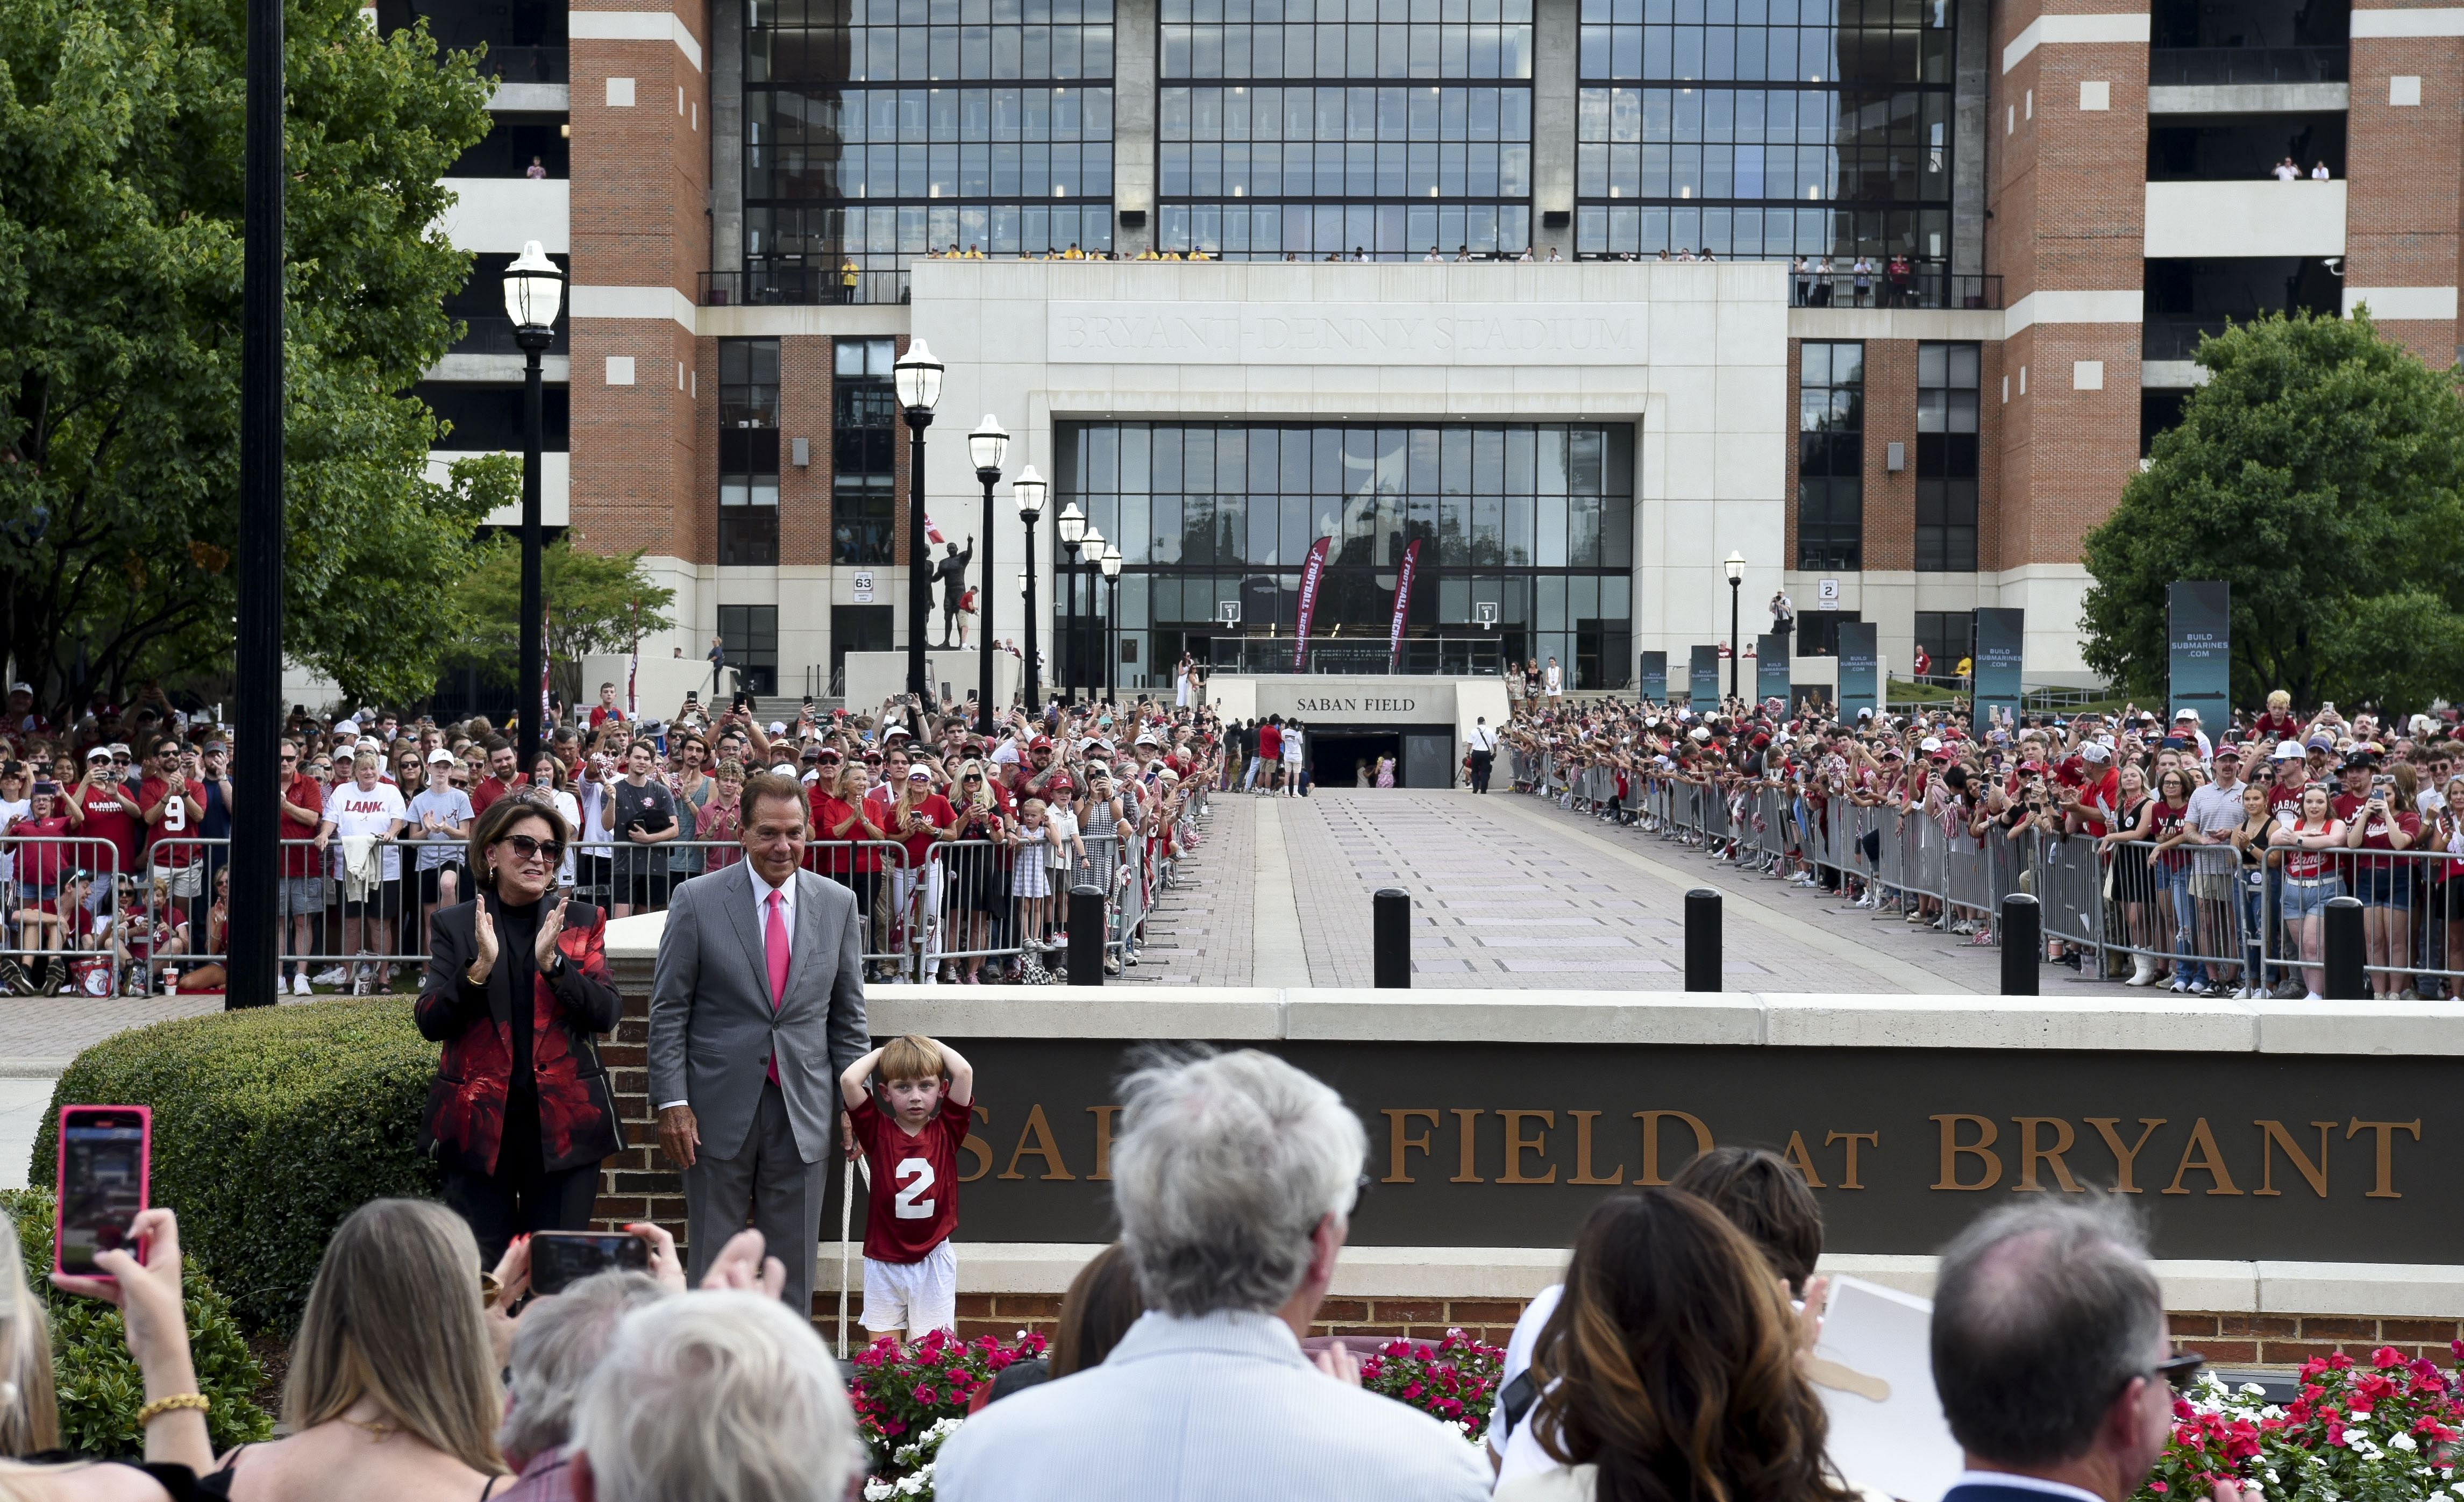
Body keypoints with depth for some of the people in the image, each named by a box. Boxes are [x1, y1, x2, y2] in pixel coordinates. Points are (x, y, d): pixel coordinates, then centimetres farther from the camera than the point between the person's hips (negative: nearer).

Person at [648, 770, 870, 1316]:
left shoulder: (838, 904, 5)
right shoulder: (697, 900, -3)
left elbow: (847, 1015, 9)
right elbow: (669, 1010, -2)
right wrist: (671, 1101, -9)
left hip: (804, 1110, 2)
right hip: (720, 1106, -2)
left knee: (794, 1265, 7)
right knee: (713, 1262, 6)